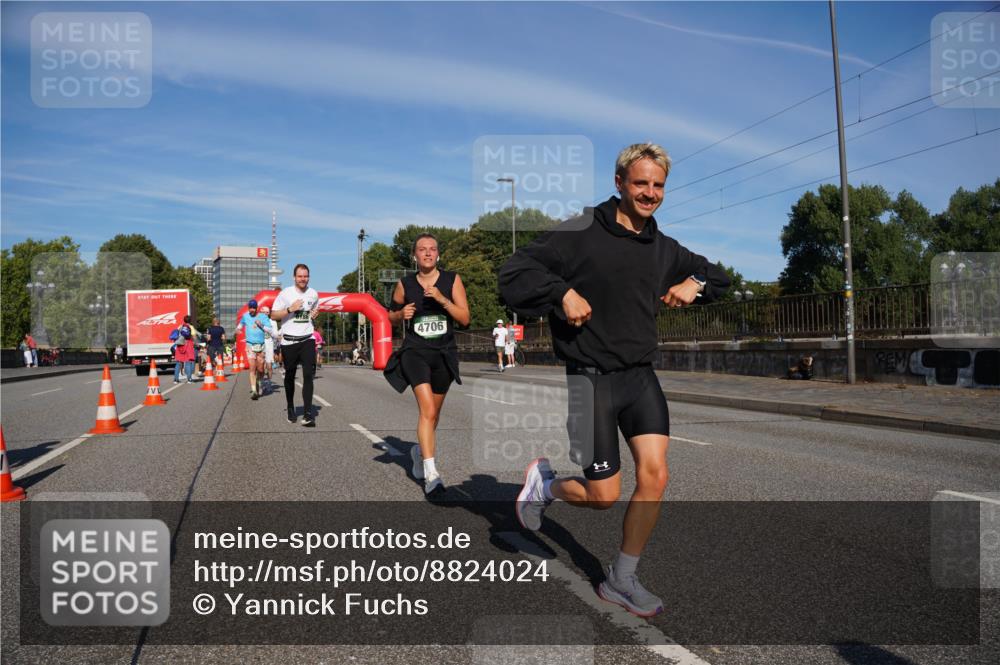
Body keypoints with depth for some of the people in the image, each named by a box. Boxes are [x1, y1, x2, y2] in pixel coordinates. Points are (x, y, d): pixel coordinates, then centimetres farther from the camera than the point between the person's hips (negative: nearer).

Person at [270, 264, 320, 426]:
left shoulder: (313, 294, 7)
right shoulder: (285, 293, -4)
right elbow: (273, 315, -3)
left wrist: (315, 313, 4)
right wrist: (290, 309, -17)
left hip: (307, 339, 1)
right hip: (289, 341, -1)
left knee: (308, 375, -12)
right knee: (290, 376, 10)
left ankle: (308, 413, -15)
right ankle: (290, 409, 29)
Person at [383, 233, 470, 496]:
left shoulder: (452, 280, 0)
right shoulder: (405, 284, 2)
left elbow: (465, 318, -6)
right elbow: (391, 316, 16)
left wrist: (442, 299, -18)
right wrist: (401, 313, -7)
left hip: (444, 354, 2)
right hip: (415, 352, -2)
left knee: (433, 413, 15)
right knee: (428, 411, -19)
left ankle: (420, 450, 43)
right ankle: (431, 474, -19)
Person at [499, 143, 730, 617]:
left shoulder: (664, 248, 10)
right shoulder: (581, 235, -10)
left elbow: (718, 276, 25)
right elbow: (513, 272, -13)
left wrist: (695, 284, 4)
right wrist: (563, 292, -25)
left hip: (641, 377, 6)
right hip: (590, 379, -5)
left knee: (654, 475, -5)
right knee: (604, 495, -2)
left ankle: (621, 581, 14)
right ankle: (544, 483, 31)